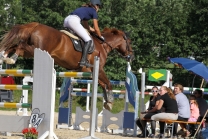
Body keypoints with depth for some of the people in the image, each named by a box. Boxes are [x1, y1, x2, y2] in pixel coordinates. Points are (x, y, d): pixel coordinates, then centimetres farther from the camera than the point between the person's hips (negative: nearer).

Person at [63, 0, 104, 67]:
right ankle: (83, 61, -20)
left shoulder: (85, 9, 35)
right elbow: (96, 28, 13)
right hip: (74, 21, -9)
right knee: (88, 40, -8)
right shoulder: (94, 11, 12)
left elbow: (86, 26, 43)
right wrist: (101, 37, 28)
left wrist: (95, 31, 49)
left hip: (66, 20, 9)